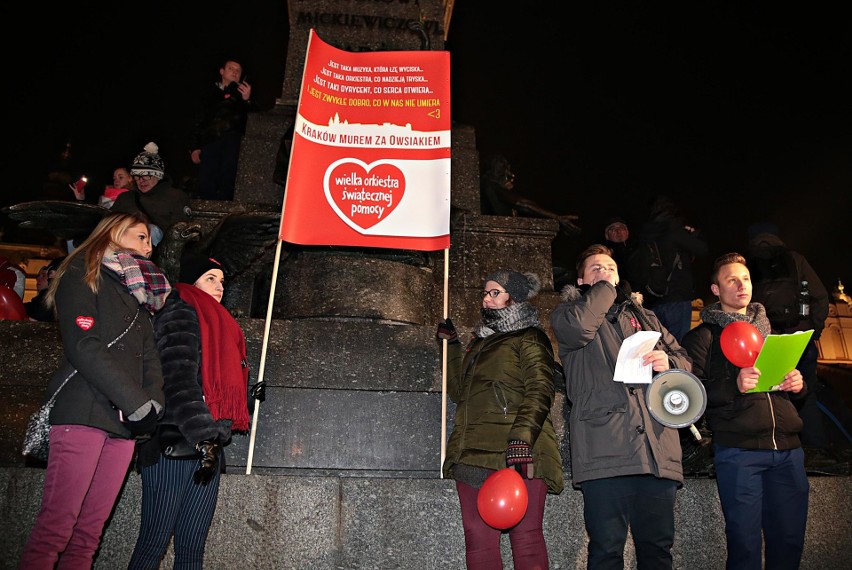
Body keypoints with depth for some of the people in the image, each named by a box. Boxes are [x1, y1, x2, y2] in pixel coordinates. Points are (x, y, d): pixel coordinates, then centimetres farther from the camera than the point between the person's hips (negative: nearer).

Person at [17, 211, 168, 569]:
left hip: (124, 422, 6)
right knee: (55, 530, -8)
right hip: (84, 414, -6)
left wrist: (153, 403, -4)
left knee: (89, 534, 5)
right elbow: (83, 346, -10)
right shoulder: (83, 275, 4)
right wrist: (139, 404, -13)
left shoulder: (139, 291, 24)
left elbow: (150, 358, 15)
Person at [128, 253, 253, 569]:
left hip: (207, 448, 8)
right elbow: (178, 378, -14)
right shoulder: (180, 313, -1)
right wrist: (204, 437, -21)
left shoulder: (218, 324, 24)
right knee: (155, 543, -3)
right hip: (175, 445, -8)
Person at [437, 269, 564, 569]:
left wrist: (522, 438, -23)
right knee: (478, 538, 2)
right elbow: (459, 391, 26)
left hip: (518, 455, -6)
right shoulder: (480, 342, 28)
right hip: (473, 453, 7)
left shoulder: (529, 339, 5)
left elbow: (539, 391, -8)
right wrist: (452, 344, 26)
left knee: (526, 537, -7)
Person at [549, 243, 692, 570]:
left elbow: (686, 361, 25)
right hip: (604, 449, -4)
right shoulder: (571, 310, 14)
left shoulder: (644, 316, 29)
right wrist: (605, 288, 4)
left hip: (657, 448, 5)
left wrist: (668, 362, 1)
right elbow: (577, 326, -12)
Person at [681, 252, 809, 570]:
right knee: (745, 541, 0)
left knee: (790, 539, 8)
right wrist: (734, 386, -20)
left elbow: (792, 379, 27)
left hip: (787, 448, 5)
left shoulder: (769, 331, 22)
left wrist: (797, 384, 4)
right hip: (738, 449, -5)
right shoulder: (703, 336, 4)